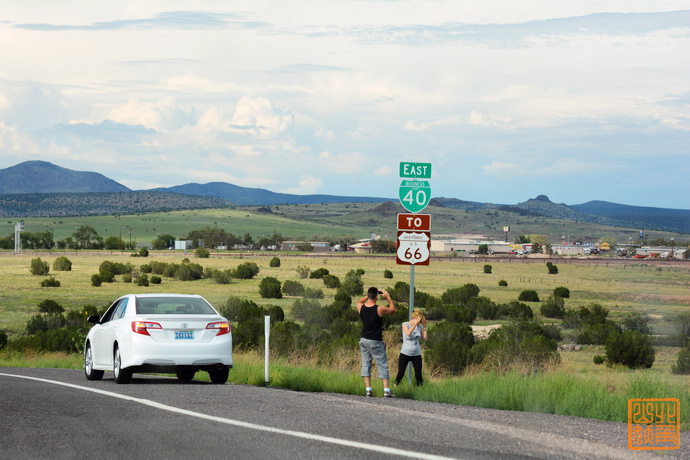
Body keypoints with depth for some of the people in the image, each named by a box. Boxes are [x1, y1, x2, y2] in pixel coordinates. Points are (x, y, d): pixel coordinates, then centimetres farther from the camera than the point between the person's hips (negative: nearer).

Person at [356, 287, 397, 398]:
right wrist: (388, 298, 9)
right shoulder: (380, 309, -16)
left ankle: (368, 389, 3)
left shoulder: (361, 308, -3)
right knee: (383, 365, 2)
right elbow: (393, 310, 2)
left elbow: (358, 302, 24)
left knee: (366, 364, 9)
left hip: (363, 340, 4)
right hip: (375, 342, -4)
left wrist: (368, 296, 19)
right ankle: (386, 390, -4)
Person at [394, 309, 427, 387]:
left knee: (418, 375, -2)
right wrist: (415, 323, -24)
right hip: (405, 353, -3)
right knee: (400, 374, -4)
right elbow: (408, 333, -25)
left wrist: (424, 327, -4)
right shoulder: (405, 325, -5)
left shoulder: (419, 327, 5)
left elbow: (425, 339, 0)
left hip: (416, 354, 3)